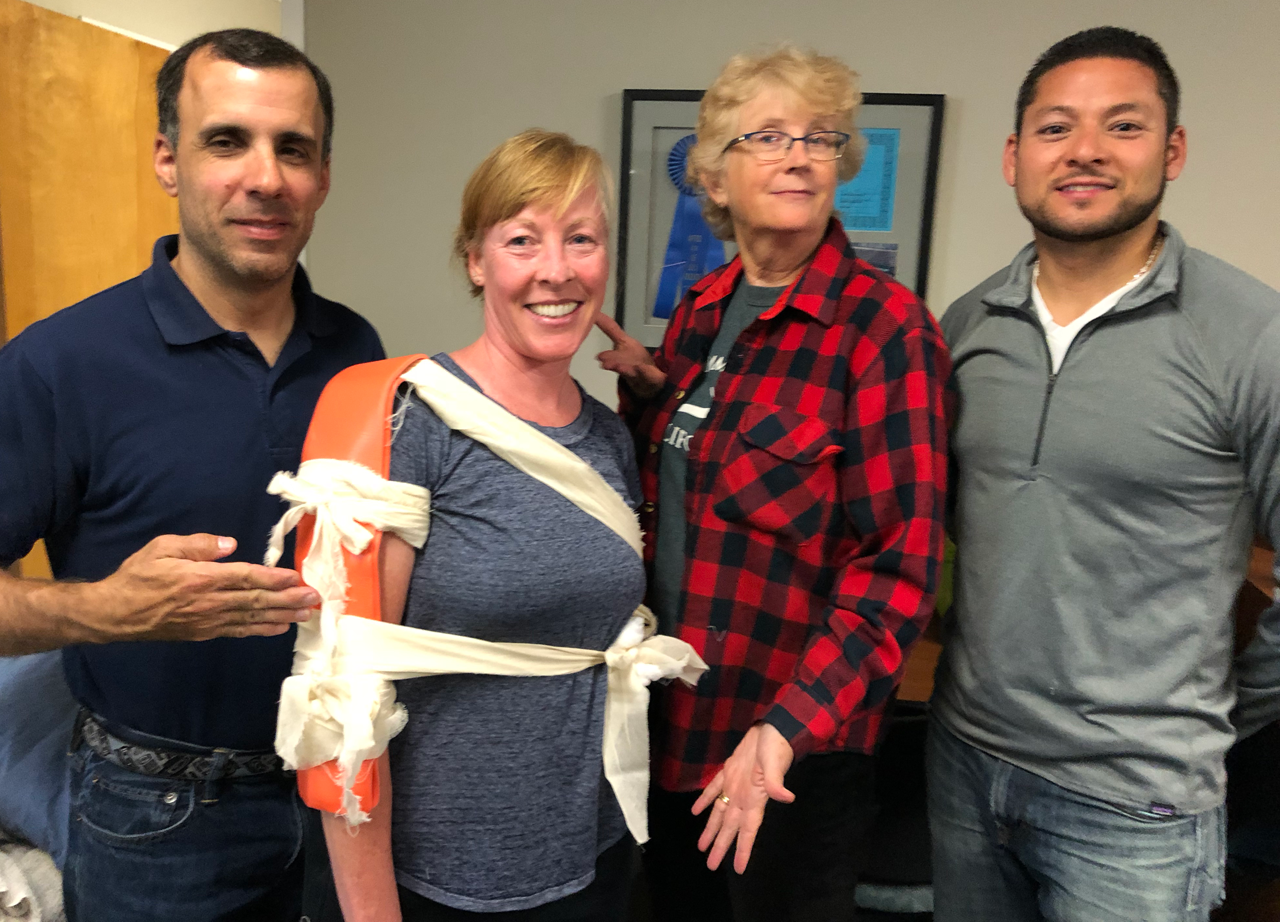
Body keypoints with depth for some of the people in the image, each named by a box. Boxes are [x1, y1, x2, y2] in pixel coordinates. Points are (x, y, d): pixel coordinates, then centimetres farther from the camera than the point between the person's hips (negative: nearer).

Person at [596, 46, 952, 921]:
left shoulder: (886, 326, -15)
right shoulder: (700, 311, 4)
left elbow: (900, 562, -19)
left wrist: (789, 730, -26)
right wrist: (646, 389, -4)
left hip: (793, 746, -6)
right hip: (674, 718, 6)